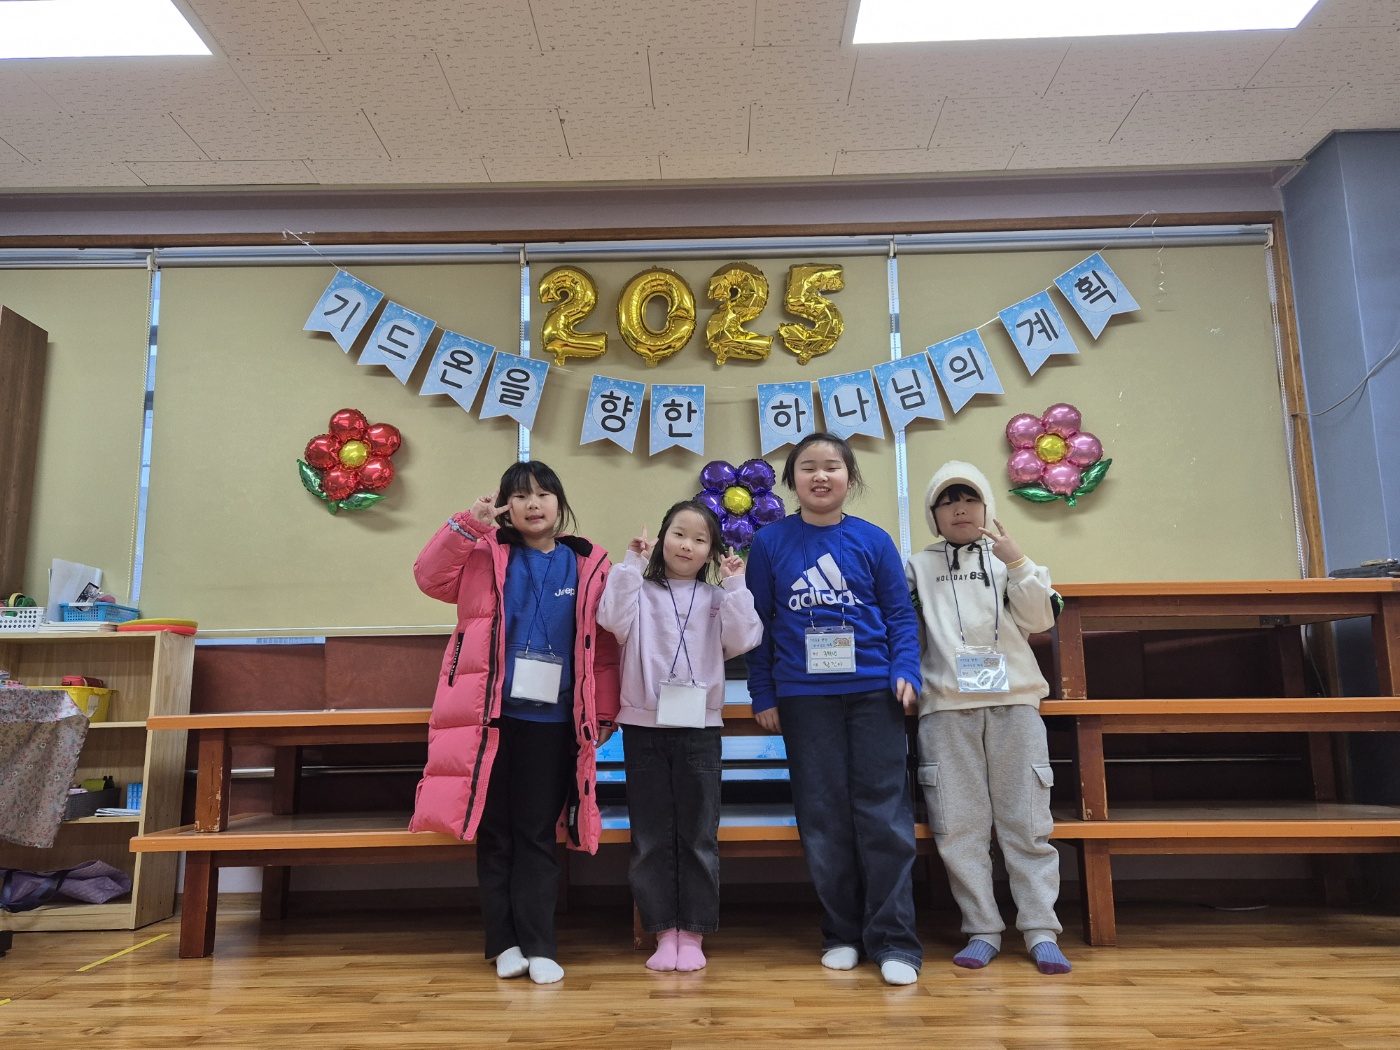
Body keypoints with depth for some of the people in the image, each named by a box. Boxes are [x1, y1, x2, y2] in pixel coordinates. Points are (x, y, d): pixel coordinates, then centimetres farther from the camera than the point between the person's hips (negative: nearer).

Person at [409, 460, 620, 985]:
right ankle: (505, 943, 19)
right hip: (491, 716, 1)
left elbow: (603, 645, 4)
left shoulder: (588, 564, 5)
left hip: (552, 719, 0)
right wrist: (467, 524, -17)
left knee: (538, 835, 7)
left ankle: (538, 947, 15)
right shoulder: (487, 554, 6)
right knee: (494, 833, 7)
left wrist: (603, 713, 1)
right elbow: (431, 576, -8)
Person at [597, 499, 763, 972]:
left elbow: (742, 640, -6)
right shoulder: (640, 591, 6)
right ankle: (664, 931, 17)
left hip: (698, 727, 1)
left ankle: (692, 933, 17)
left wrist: (735, 585, -8)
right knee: (651, 837, 5)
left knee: (698, 835, 5)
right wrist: (631, 564, -11)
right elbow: (612, 619, -14)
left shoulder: (716, 598, 9)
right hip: (643, 726, 0)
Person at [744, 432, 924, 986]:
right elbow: (757, 623, 5)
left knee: (885, 815, 0)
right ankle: (841, 933, 22)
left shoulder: (873, 540, 4)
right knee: (823, 820, 8)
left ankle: (893, 940, 10)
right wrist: (763, 694, 3)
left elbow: (901, 615, 6)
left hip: (873, 692, 0)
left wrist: (905, 672, -7)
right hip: (804, 698, 1)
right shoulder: (770, 542, 3)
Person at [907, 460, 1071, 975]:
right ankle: (982, 931, 10)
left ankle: (1041, 931, 8)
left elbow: (1040, 618, 2)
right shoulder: (919, 566, 13)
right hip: (946, 707, 0)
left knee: (1026, 821, 1)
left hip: (1013, 700, 0)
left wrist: (1016, 564, -8)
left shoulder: (1009, 558, 14)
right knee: (959, 825, 0)